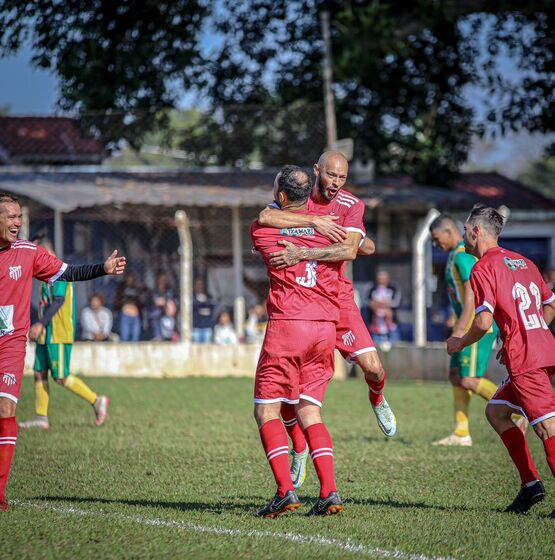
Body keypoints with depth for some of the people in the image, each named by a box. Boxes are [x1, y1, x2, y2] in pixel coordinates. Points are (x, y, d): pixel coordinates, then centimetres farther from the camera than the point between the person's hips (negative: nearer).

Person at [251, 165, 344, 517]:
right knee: (309, 412, 11)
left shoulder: (261, 230, 3)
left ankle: (286, 491, -11)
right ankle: (330, 492, -2)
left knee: (267, 410, 3)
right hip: (326, 328, 4)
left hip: (286, 327, -4)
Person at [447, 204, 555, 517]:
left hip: (526, 360, -9)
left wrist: (460, 343, 3)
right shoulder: (523, 262, 19)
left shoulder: (483, 269, -6)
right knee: (496, 411, 17)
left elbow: (484, 323, -15)